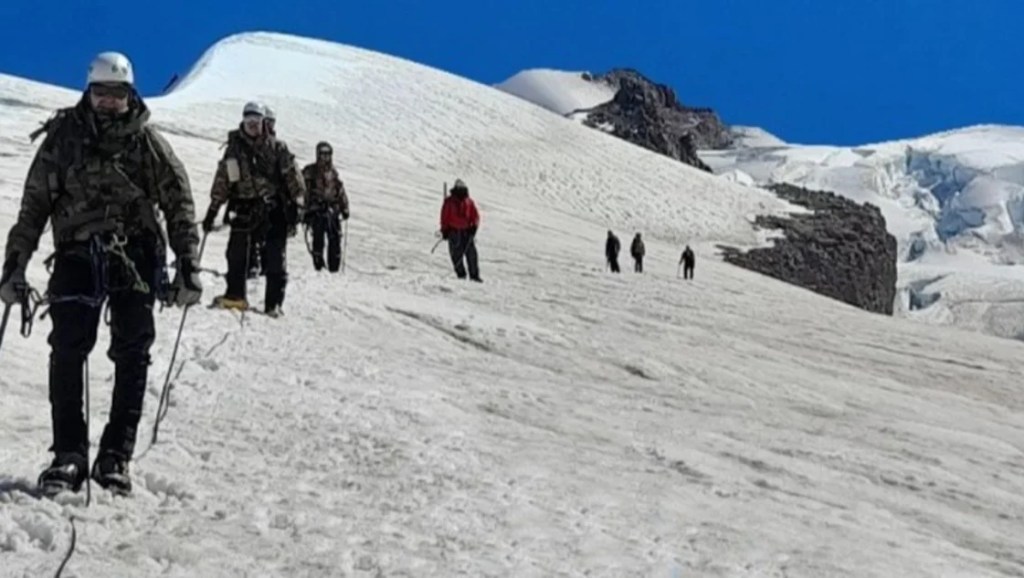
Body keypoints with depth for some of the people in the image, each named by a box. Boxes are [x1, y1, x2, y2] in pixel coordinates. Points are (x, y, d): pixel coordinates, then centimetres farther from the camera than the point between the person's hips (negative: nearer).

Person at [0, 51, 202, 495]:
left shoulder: (147, 142, 5)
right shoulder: (63, 137, 7)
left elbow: (179, 206, 6)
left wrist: (188, 267, -2)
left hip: (135, 258, 0)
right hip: (78, 256, 0)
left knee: (132, 357, -1)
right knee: (67, 353, -7)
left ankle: (116, 455, 7)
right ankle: (69, 453, 2)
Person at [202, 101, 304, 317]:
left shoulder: (277, 147, 1)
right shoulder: (234, 148, 7)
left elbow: (291, 176, 1)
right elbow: (222, 181, 9)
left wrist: (295, 203, -7)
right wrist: (212, 210, 6)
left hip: (274, 208, -2)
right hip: (245, 208, 2)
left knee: (275, 258, -3)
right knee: (236, 253, 2)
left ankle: (274, 303, 3)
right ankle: (235, 295, 18)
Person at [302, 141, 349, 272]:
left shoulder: (333, 172, 15)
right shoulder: (309, 171, 3)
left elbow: (341, 190, 20)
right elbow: (303, 190, 1)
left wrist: (344, 208, 16)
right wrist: (304, 210, -4)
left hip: (332, 208, 3)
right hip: (316, 209, -3)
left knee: (335, 237, -3)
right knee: (318, 236, -12)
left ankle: (334, 265, 3)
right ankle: (318, 262, -4)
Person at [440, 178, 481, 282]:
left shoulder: (469, 202, 10)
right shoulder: (449, 202, 3)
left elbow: (475, 216, 11)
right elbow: (444, 216, 3)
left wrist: (474, 226, -5)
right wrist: (444, 230, -1)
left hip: (467, 231, 2)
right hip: (453, 231, -2)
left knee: (471, 253, -4)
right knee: (456, 253, -5)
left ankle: (474, 275, 0)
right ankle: (461, 274, 2)